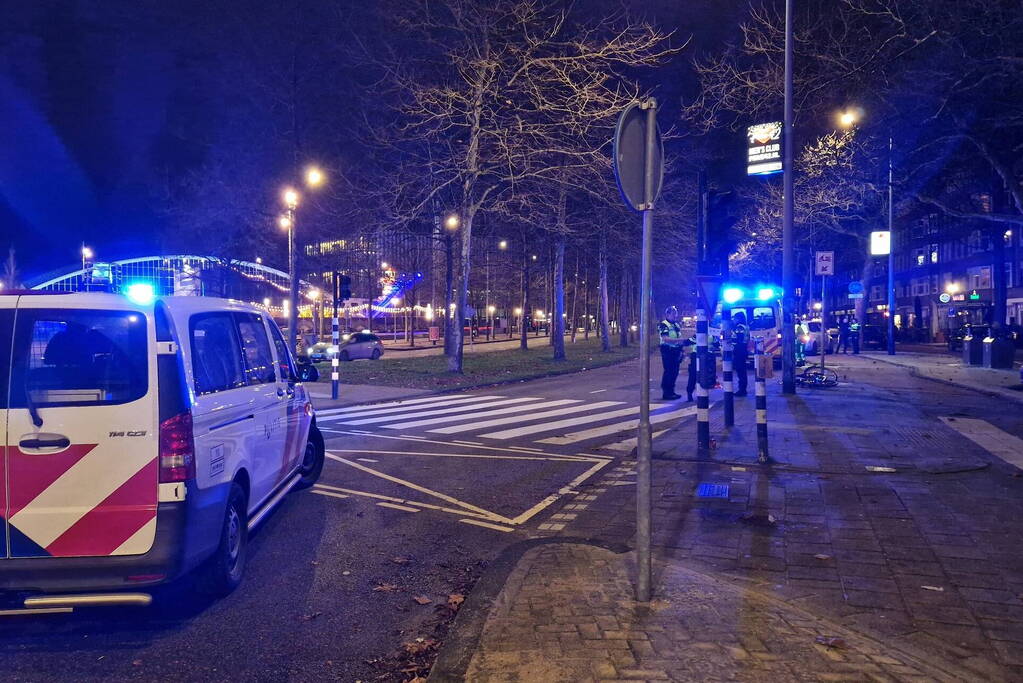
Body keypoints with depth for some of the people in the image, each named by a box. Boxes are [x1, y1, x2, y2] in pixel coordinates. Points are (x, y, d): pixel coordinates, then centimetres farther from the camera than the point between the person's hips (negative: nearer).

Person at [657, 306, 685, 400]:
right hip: (667, 350, -8)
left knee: (674, 372, 9)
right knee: (668, 371, -8)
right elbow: (665, 338, -22)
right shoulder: (663, 325, -9)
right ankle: (666, 393, -2)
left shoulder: (677, 325, 17)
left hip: (676, 351, 8)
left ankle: (671, 391, 18)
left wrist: (681, 350, 12)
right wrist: (678, 340, -28)